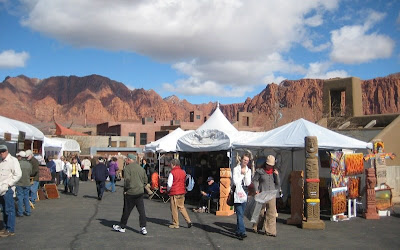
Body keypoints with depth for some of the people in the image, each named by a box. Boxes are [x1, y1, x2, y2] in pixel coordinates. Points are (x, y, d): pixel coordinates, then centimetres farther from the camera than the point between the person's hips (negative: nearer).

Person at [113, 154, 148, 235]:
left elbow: (127, 180, -19)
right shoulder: (141, 168, 11)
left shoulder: (127, 168, -9)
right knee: (141, 210, 4)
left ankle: (122, 227, 21)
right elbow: (145, 180, 14)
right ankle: (143, 228, 1)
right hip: (140, 192, 5)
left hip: (130, 193, -5)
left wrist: (126, 189, -8)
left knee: (126, 210, 7)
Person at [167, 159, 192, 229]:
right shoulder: (183, 172, 6)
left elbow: (169, 184, -12)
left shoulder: (172, 173, -13)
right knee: (182, 207, 16)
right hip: (182, 192, 6)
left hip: (174, 193, -6)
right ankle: (188, 221, 9)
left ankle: (175, 224, 12)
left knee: (174, 209, 5)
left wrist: (168, 190, 7)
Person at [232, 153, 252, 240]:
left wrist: (245, 174, -7)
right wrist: (242, 174, -4)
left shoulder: (248, 170, 12)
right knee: (239, 213, -12)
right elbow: (235, 182, -11)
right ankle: (242, 232, -16)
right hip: (237, 192, -5)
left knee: (241, 214, 9)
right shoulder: (236, 169, -1)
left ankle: (238, 231, 18)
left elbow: (248, 183, 2)